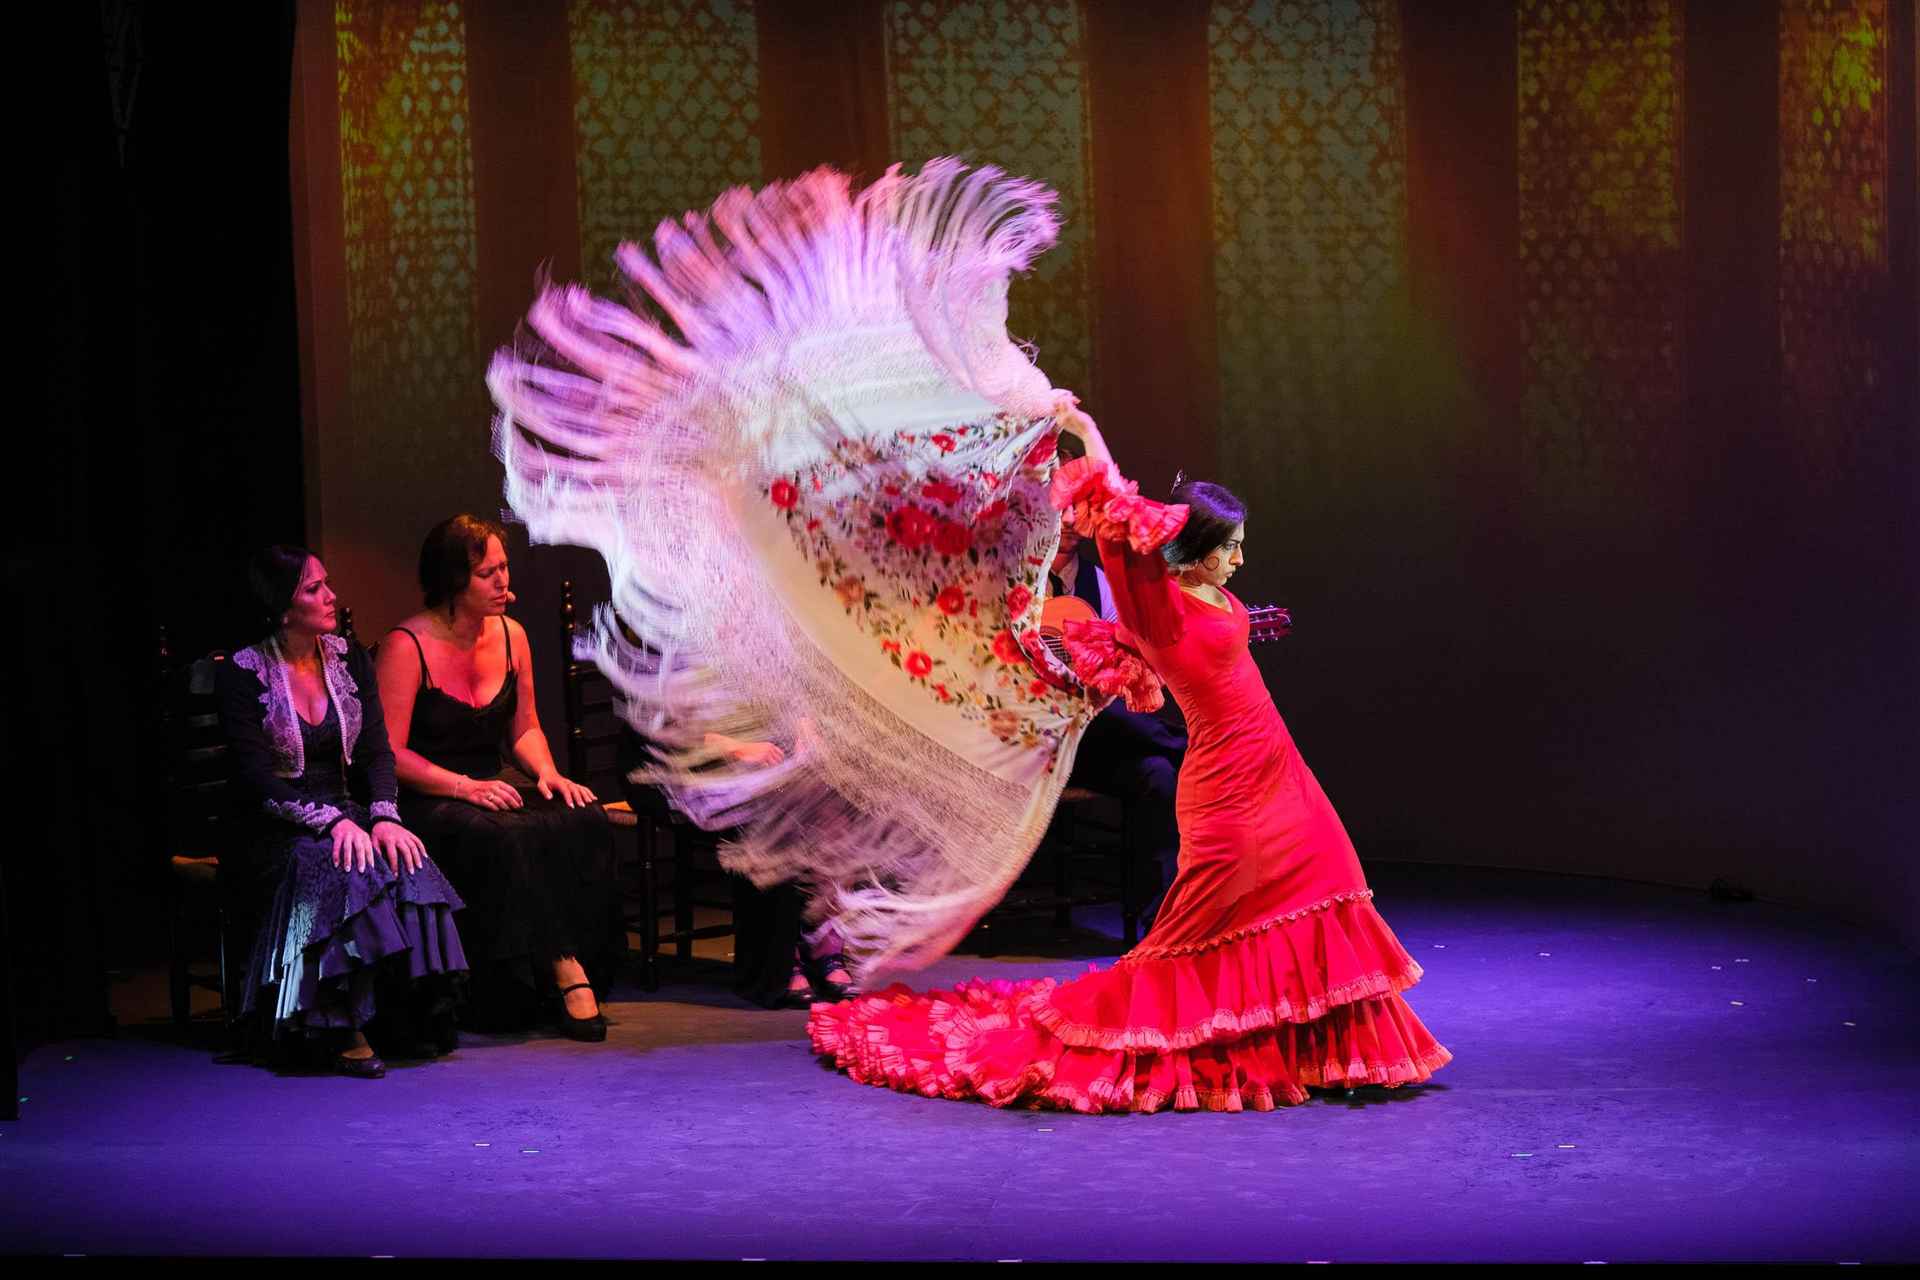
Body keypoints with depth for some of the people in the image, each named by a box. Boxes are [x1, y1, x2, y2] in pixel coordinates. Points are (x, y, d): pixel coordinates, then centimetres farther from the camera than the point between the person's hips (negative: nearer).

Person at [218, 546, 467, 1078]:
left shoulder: (348, 659, 10)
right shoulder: (244, 674, -6)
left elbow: (376, 752, 3)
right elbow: (258, 781, -14)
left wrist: (383, 816, -17)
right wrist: (331, 821, -26)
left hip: (346, 816, 4)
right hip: (275, 834, -4)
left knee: (404, 862, -29)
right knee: (350, 870, -36)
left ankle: (413, 1015, -26)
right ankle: (349, 1031, -34)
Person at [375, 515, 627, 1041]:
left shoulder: (511, 635, 10)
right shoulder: (407, 647, -10)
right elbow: (389, 752, -13)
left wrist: (547, 772, -2)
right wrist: (464, 786, -23)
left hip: (498, 785, 6)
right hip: (426, 802, -6)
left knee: (585, 822, -24)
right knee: (504, 839, -36)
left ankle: (581, 968, -27)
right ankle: (563, 967, -29)